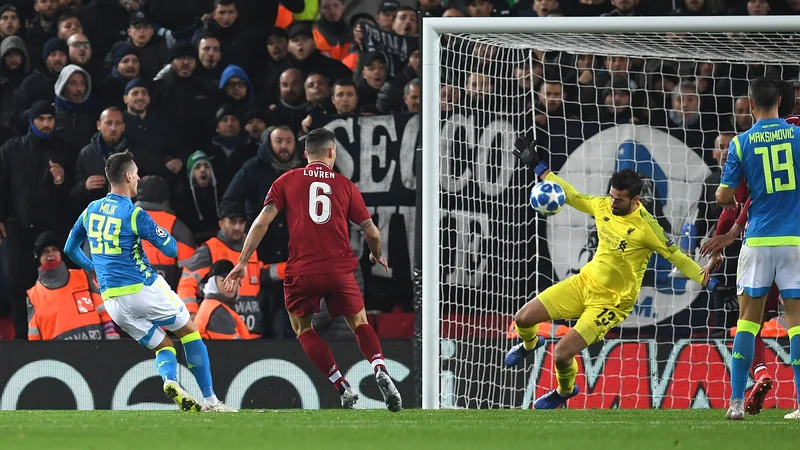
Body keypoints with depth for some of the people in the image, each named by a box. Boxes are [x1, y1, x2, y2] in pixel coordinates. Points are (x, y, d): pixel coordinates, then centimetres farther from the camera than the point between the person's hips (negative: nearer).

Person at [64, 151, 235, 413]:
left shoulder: (91, 210, 7)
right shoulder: (134, 214, -12)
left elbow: (70, 248, 19)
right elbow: (172, 249, -8)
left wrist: (92, 268, 35)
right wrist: (161, 232, 13)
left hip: (112, 301, 6)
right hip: (143, 289, -6)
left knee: (163, 345, 16)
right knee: (189, 332, 13)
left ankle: (169, 380, -18)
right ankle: (210, 399, 6)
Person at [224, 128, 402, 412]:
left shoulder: (287, 181, 8)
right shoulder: (345, 185, 10)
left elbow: (262, 221, 0)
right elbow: (371, 231, 11)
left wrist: (242, 262, 4)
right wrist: (378, 255, 33)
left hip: (301, 271, -1)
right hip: (340, 269, 1)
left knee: (303, 328, 17)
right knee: (360, 323, 15)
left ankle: (343, 387, 3)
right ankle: (380, 370, -12)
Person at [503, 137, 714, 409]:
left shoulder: (645, 226, -21)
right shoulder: (603, 206, -4)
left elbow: (676, 257, -15)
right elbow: (571, 196, 12)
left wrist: (708, 281, -23)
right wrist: (536, 166, 13)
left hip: (613, 301, -6)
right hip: (586, 281, 6)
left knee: (562, 353, -15)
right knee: (524, 318, 1)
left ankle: (565, 391, 21)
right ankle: (529, 344, 41)